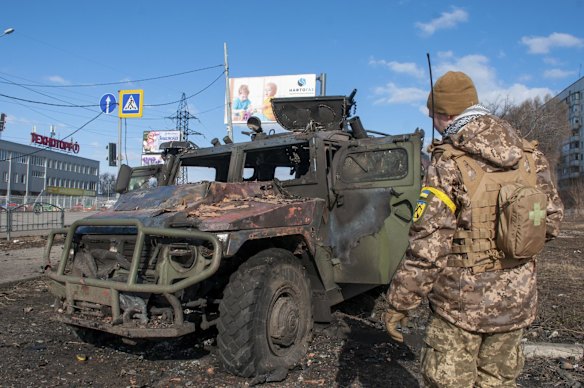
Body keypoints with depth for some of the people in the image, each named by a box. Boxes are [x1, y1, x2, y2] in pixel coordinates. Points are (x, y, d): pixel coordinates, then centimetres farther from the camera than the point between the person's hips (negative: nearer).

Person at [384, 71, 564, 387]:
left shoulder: (448, 166, -19)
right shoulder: (529, 155, 0)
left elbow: (427, 247, -21)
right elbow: (551, 220, 8)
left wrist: (398, 305, -13)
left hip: (461, 304, -6)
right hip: (517, 301, 6)